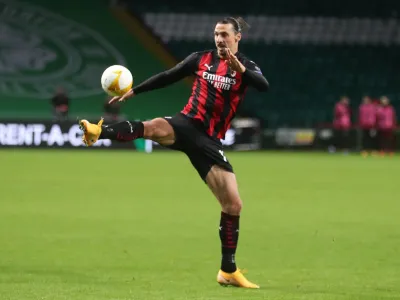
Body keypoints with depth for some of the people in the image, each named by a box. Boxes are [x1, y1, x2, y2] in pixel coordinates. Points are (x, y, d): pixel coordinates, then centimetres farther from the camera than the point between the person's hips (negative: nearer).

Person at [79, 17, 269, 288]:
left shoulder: (246, 67, 2)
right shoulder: (202, 59, 8)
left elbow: (265, 86, -19)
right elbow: (168, 77, 17)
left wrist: (240, 70, -36)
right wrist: (133, 91, 13)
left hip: (209, 141, 0)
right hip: (186, 124, 0)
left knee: (234, 204, -3)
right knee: (155, 127, -37)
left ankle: (228, 271, 9)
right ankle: (97, 132, -60)